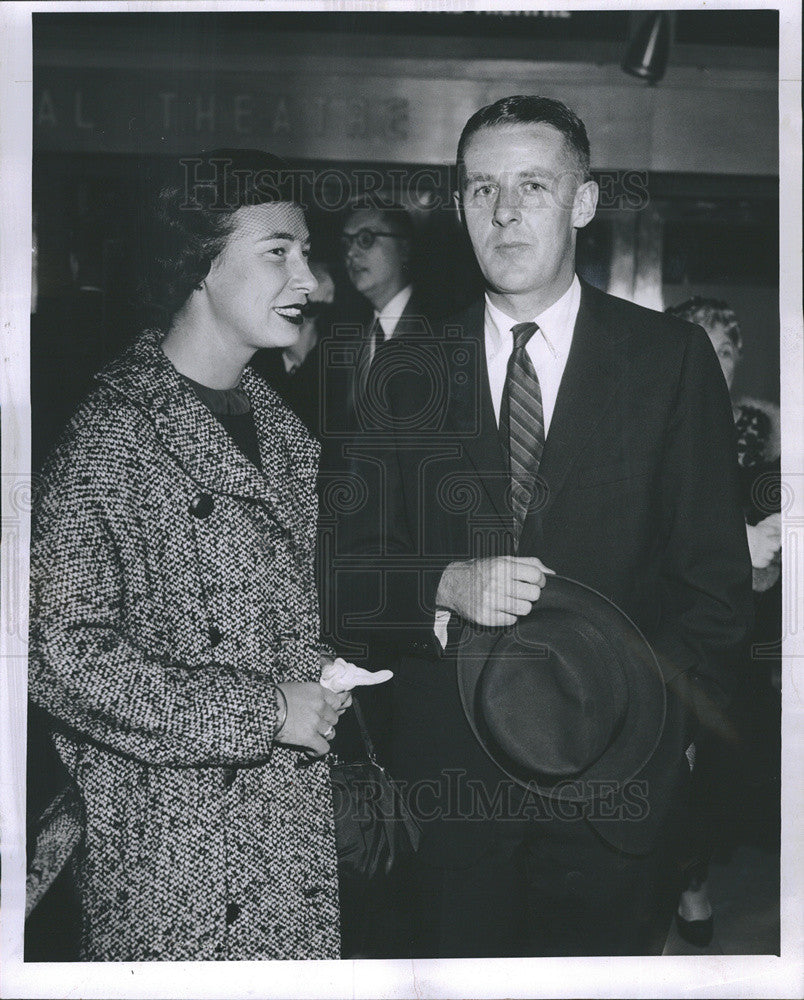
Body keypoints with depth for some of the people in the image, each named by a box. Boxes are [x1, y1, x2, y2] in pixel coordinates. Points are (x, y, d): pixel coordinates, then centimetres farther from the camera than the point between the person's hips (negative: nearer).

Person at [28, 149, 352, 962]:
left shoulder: (283, 429, 11)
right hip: (169, 856, -7)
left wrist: (331, 687, 6)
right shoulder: (109, 441, -14)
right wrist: (265, 711, -17)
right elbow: (62, 657, -20)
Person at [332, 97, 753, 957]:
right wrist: (447, 588, -16)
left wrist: (653, 722, -9)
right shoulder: (405, 371, 3)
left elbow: (717, 577, 0)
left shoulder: (672, 359, 0)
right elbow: (346, 570, 2)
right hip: (447, 780, 1)